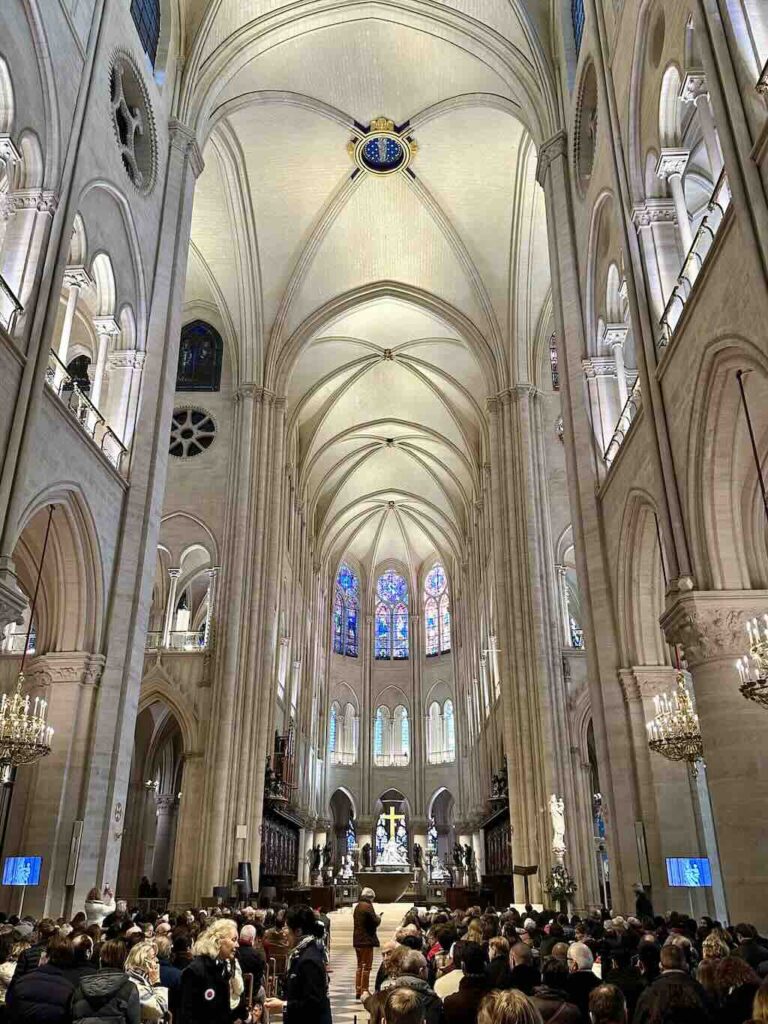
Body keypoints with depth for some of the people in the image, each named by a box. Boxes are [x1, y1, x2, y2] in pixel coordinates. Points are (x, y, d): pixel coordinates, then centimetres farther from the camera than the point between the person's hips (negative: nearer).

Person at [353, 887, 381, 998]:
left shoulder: (357, 907, 13)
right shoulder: (368, 906, -15)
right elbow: (375, 922, -18)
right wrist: (378, 918, 5)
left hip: (357, 940, 9)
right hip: (367, 940, -9)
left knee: (360, 966, 16)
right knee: (366, 966, -1)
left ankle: (358, 991, 20)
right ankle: (364, 991, 0)